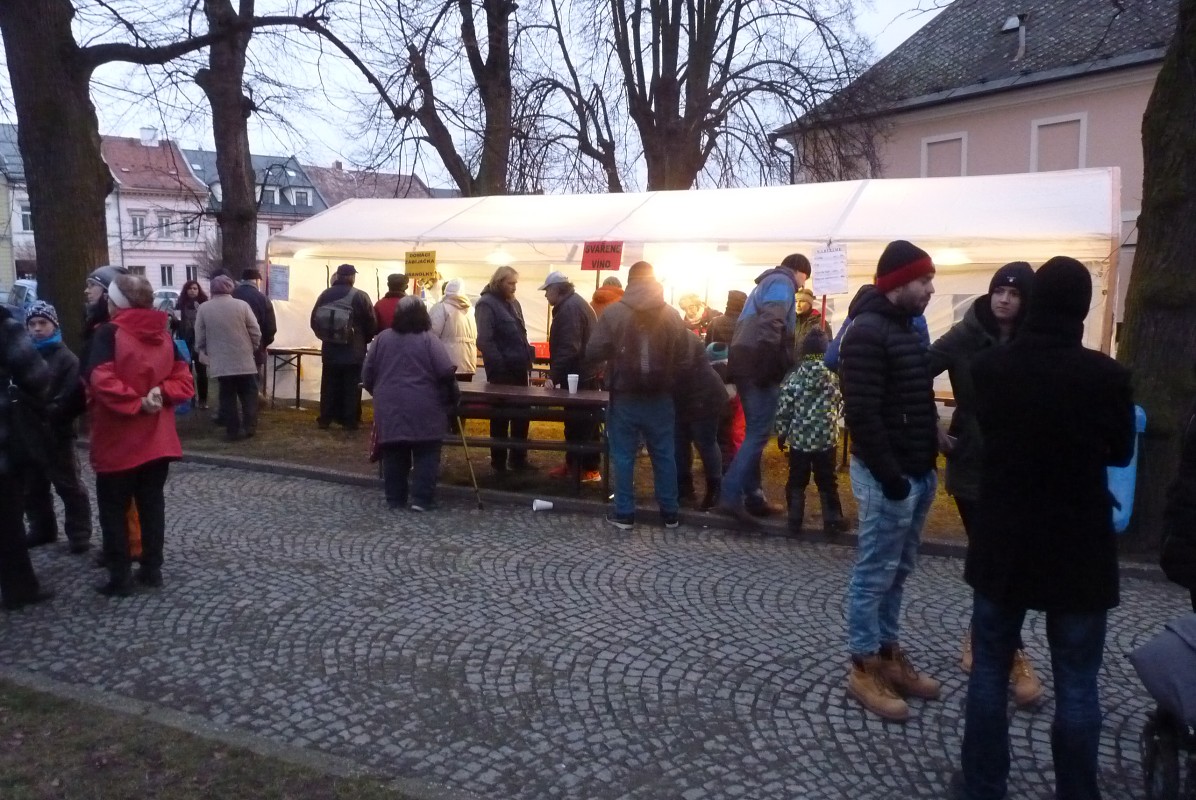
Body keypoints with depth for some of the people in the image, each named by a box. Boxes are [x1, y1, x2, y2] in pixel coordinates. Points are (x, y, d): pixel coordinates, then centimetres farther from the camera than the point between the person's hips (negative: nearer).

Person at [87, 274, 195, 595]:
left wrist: (135, 403, -18)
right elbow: (184, 381, 2)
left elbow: (102, 381, -25)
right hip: (157, 439, 6)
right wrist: (160, 394, -12)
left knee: (113, 508, 7)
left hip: (117, 441, -5)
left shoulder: (109, 333, -12)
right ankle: (152, 569, 19)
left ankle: (119, 577, 10)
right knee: (152, 503, 14)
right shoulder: (164, 335, 7)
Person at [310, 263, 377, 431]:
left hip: (330, 350, 4)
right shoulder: (360, 296, -10)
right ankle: (351, 421, 4)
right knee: (351, 387, 3)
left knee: (329, 386, 11)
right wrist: (363, 341, 9)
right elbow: (372, 324, -8)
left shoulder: (325, 294, 3)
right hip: (354, 351, -4)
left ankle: (325, 419, 15)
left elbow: (314, 320, 7)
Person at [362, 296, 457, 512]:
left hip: (389, 408, 4)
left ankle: (395, 499, 16)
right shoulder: (429, 340, -5)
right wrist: (441, 388, 7)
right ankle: (422, 499, 1)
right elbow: (447, 372, -13)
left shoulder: (382, 338, 6)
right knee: (426, 454, 4)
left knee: (394, 455, 11)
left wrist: (379, 393, 24)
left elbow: (367, 374, 9)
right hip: (423, 410, -3)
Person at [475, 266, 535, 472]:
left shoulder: (513, 303, 15)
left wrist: (527, 360, 12)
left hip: (519, 368, 7)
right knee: (500, 416, 3)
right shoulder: (486, 304, -10)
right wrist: (499, 366, -22)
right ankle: (498, 461, 15)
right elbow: (485, 340, -18)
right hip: (502, 370, -7)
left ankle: (518, 458, 23)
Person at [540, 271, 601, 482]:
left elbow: (568, 348, -26)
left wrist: (553, 375, -26)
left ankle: (588, 469, 0)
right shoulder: (575, 304, 17)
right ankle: (574, 464, 22)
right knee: (581, 421, 14)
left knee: (579, 423, -5)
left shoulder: (570, 308, -16)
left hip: (577, 375, -11)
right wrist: (556, 374, 20)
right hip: (583, 374, 11)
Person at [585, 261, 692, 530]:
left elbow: (593, 354, -9)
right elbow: (684, 362, 1)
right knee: (664, 455, 11)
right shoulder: (672, 315, 0)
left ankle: (624, 514, 10)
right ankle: (670, 514, 19)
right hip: (660, 398, 2)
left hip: (624, 397, -2)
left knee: (623, 456, 7)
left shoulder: (613, 313, -8)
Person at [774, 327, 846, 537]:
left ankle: (794, 522, 16)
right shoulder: (833, 375, -3)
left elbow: (783, 406, -7)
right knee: (827, 482, 12)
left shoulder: (794, 375, -8)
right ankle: (832, 521, 17)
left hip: (799, 438, -1)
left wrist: (781, 432, 5)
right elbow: (840, 405, 5)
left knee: (796, 481, 12)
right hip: (826, 438, 1)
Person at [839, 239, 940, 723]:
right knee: (874, 573, 0)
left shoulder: (906, 328, 14)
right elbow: (862, 413, -22)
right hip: (888, 476, -9)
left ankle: (888, 654, 28)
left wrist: (926, 461, 14)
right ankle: (863, 668, 11)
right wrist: (888, 473, -22)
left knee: (897, 572, 16)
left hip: (916, 471, 9)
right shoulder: (867, 332, -16)